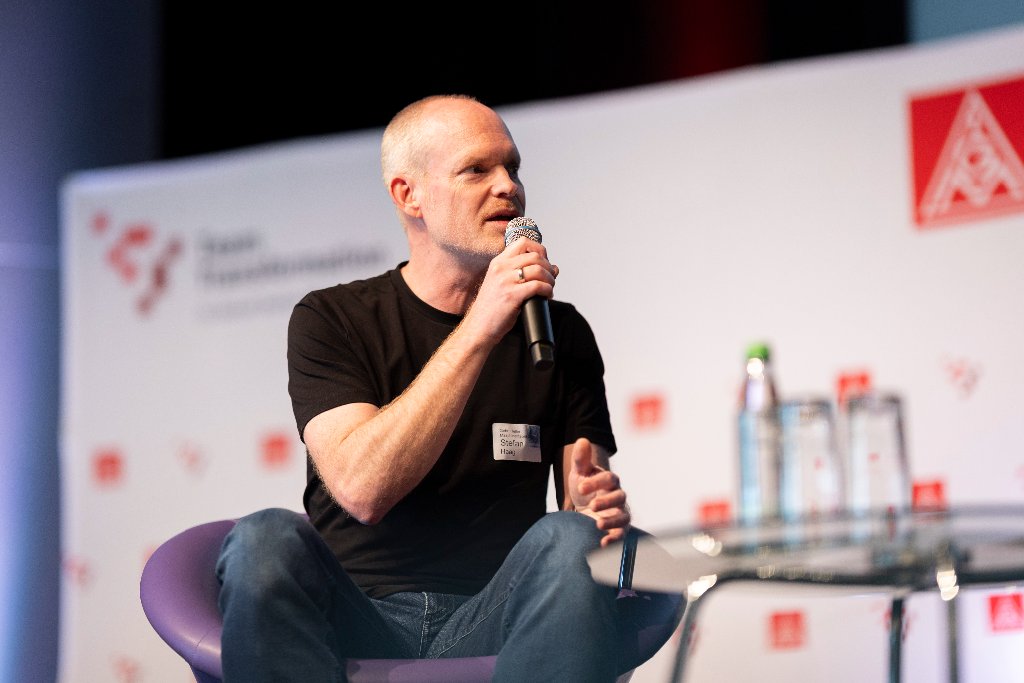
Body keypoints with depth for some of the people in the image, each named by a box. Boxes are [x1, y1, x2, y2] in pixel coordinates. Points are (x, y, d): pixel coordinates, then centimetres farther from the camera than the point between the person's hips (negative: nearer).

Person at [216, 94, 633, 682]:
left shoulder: (561, 331, 12)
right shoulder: (332, 320, 4)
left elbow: (586, 495, 10)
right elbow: (362, 490, -14)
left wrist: (598, 508, -17)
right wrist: (480, 329, -17)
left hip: (490, 631, 2)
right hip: (357, 625, -2)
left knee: (566, 541, -31)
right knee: (267, 539, -32)